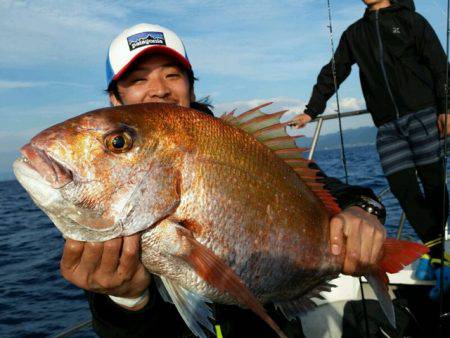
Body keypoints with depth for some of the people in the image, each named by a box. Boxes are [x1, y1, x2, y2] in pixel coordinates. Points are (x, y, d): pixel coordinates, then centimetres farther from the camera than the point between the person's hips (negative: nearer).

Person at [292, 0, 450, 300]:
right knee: (403, 189, -7)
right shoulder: (354, 34, 19)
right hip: (387, 124, 3)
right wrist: (312, 110, 20)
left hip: (423, 113, -3)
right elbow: (333, 73, 22)